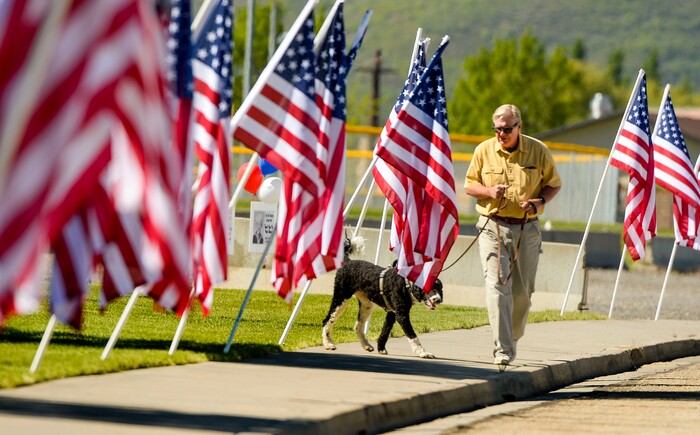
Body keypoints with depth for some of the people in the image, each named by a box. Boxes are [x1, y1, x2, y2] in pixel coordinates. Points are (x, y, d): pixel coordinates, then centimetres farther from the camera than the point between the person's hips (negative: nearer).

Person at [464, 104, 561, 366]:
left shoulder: (538, 151, 0)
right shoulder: (484, 150, 1)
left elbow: (554, 184, 10)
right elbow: (469, 185, 9)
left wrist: (540, 201, -10)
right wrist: (489, 191, -13)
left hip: (527, 229, 1)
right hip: (493, 228, -1)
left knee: (522, 290, 6)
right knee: (497, 285, -14)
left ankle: (512, 337, 31)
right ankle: (503, 350, -17)